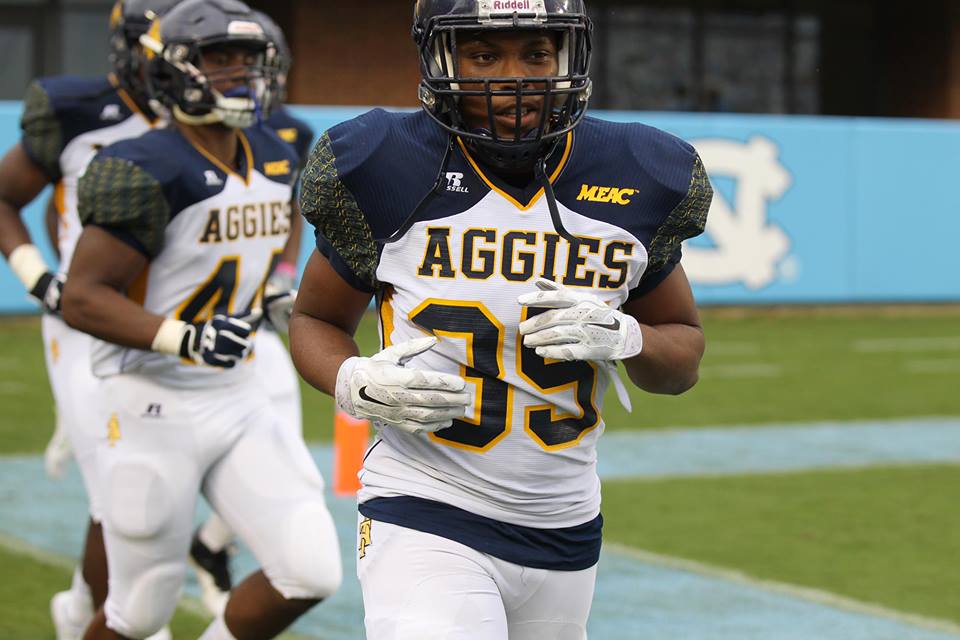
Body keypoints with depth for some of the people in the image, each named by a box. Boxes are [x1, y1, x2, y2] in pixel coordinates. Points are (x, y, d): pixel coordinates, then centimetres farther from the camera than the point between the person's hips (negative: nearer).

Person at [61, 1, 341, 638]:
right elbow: (83, 299, -21)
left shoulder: (275, 160, 6)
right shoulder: (149, 172, -19)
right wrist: (185, 339, -32)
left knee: (311, 573, -5)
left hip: (239, 399, 7)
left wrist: (280, 298, 6)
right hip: (155, 408, -6)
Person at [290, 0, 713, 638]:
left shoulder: (632, 182, 0)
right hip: (425, 517, -4)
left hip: (564, 530, 4)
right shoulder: (391, 172, -8)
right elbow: (315, 320, 7)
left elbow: (685, 351, 11)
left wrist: (623, 337, -11)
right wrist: (357, 384, -15)